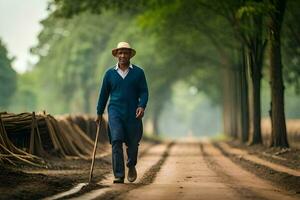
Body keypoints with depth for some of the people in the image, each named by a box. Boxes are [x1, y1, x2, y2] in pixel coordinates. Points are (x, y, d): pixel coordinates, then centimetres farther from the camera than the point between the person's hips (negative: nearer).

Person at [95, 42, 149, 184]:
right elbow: (104, 94, 14)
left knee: (133, 143, 7)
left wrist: (142, 106, -16)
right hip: (115, 112, 0)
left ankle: (131, 166, 38)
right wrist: (99, 113, 15)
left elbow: (144, 92, 2)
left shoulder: (138, 72, 4)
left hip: (133, 113, 0)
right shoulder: (110, 73, 7)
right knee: (116, 141, -13)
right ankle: (119, 176, -12)